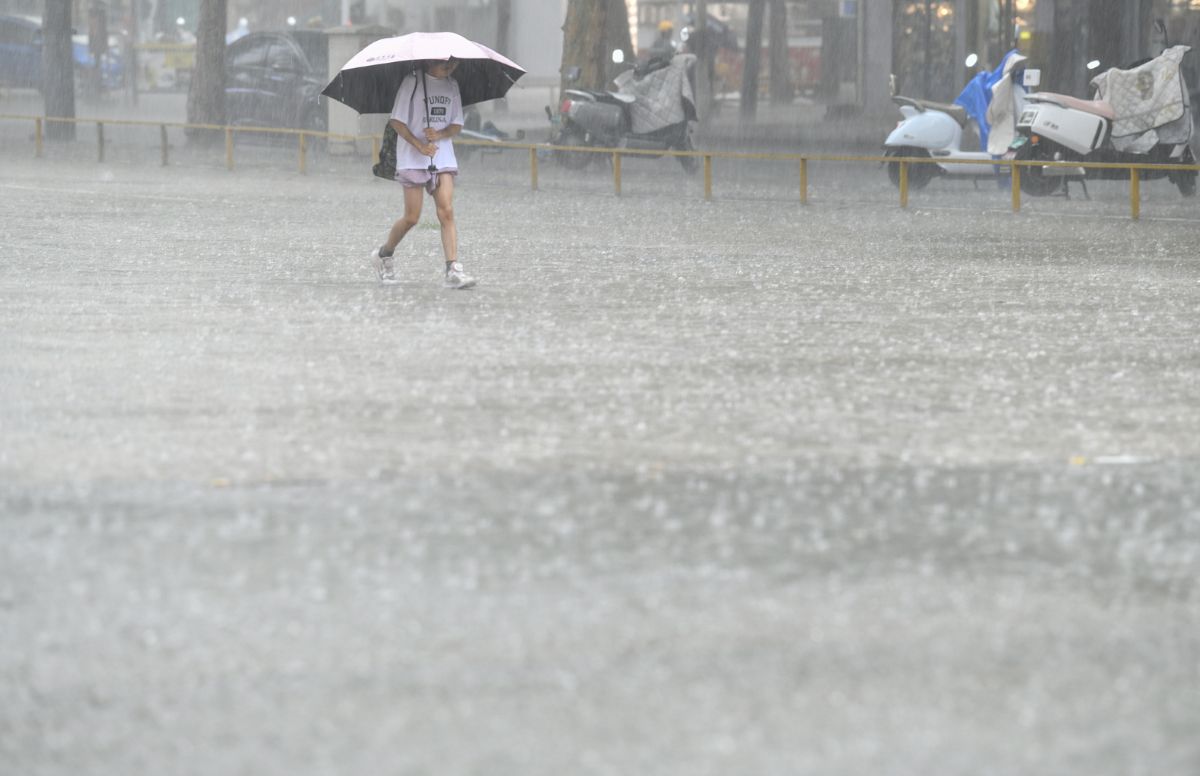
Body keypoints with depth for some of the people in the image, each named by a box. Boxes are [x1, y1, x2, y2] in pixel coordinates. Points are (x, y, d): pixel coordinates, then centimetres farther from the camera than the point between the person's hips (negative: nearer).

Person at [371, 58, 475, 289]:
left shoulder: (452, 86, 11)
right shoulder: (413, 81, -5)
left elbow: (457, 125, 12)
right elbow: (396, 121, -6)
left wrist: (440, 135, -10)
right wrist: (419, 145, -17)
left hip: (443, 156, 4)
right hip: (413, 158, -4)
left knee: (446, 212, -10)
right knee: (412, 217, -3)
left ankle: (453, 270, -17)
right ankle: (384, 254, 24)